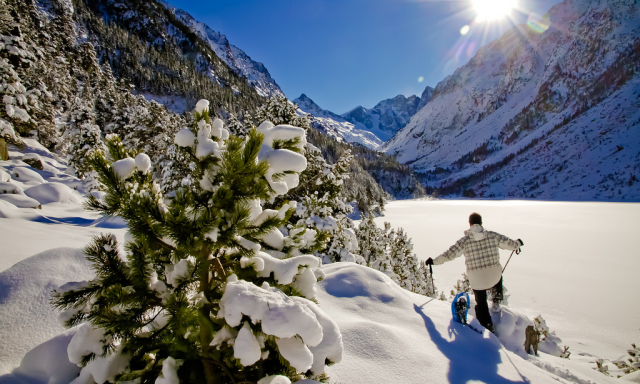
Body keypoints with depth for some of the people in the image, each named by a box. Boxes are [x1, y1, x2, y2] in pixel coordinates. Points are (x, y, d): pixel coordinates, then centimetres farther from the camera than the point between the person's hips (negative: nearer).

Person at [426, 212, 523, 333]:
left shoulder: (465, 240, -10)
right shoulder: (492, 235, -5)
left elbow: (450, 254, -12)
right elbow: (509, 243, 8)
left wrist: (434, 261, -1)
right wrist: (517, 243, 31)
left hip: (476, 278, -2)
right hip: (494, 275, 2)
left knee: (481, 302, 17)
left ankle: (487, 327, 20)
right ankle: (496, 303, 35)